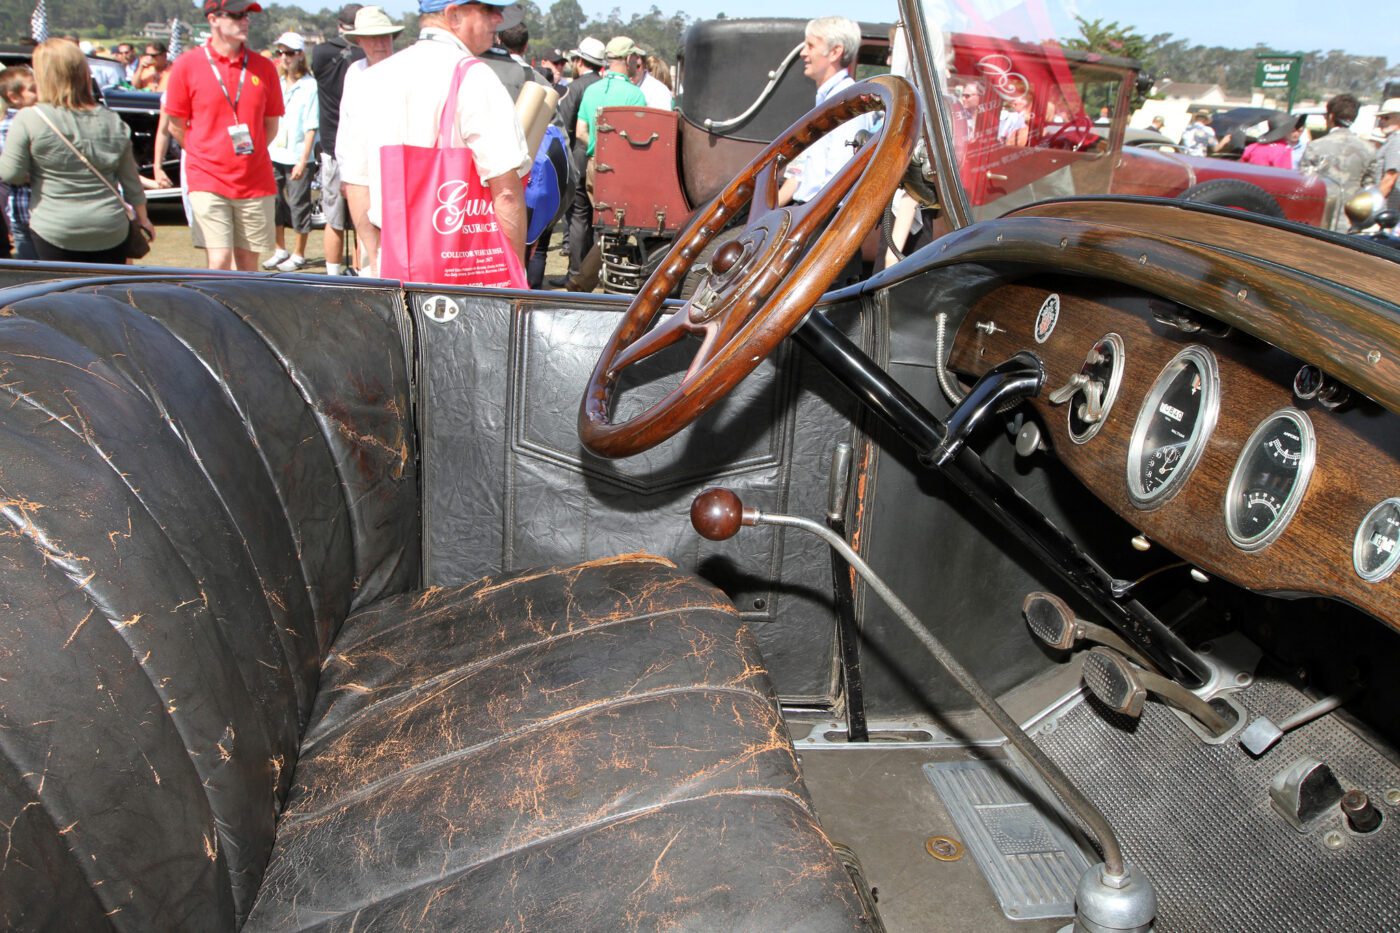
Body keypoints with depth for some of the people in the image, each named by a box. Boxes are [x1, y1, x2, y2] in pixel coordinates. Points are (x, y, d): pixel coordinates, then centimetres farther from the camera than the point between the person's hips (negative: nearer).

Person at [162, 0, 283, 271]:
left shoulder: (263, 67, 4)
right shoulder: (187, 65, -2)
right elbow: (176, 126, 6)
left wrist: (248, 153, 8)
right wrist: (208, 157, 8)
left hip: (256, 182, 3)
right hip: (207, 180, -2)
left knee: (248, 265, 8)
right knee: (219, 261, -9)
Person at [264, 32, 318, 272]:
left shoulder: (310, 86, -7)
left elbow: (311, 127, -10)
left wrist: (303, 159, -15)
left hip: (297, 156, -6)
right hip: (273, 154, 6)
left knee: (299, 205, 1)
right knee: (274, 203, 11)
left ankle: (299, 254, 13)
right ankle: (280, 250, 25)